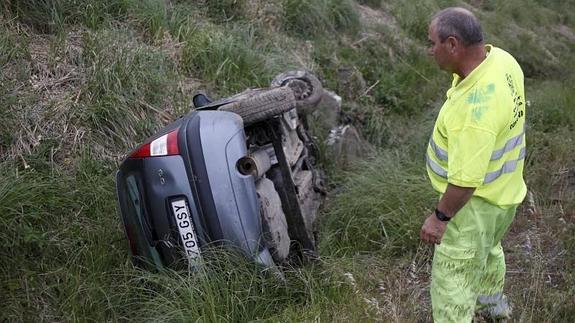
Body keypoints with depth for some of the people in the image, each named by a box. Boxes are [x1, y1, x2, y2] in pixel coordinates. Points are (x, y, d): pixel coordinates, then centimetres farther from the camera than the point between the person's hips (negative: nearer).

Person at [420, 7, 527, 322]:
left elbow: (466, 179, -34)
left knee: (453, 276, 5)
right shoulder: (501, 58, -10)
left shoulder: (474, 108, -38)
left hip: (476, 200, -10)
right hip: (504, 189, 10)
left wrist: (440, 216, -21)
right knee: (487, 246, 34)